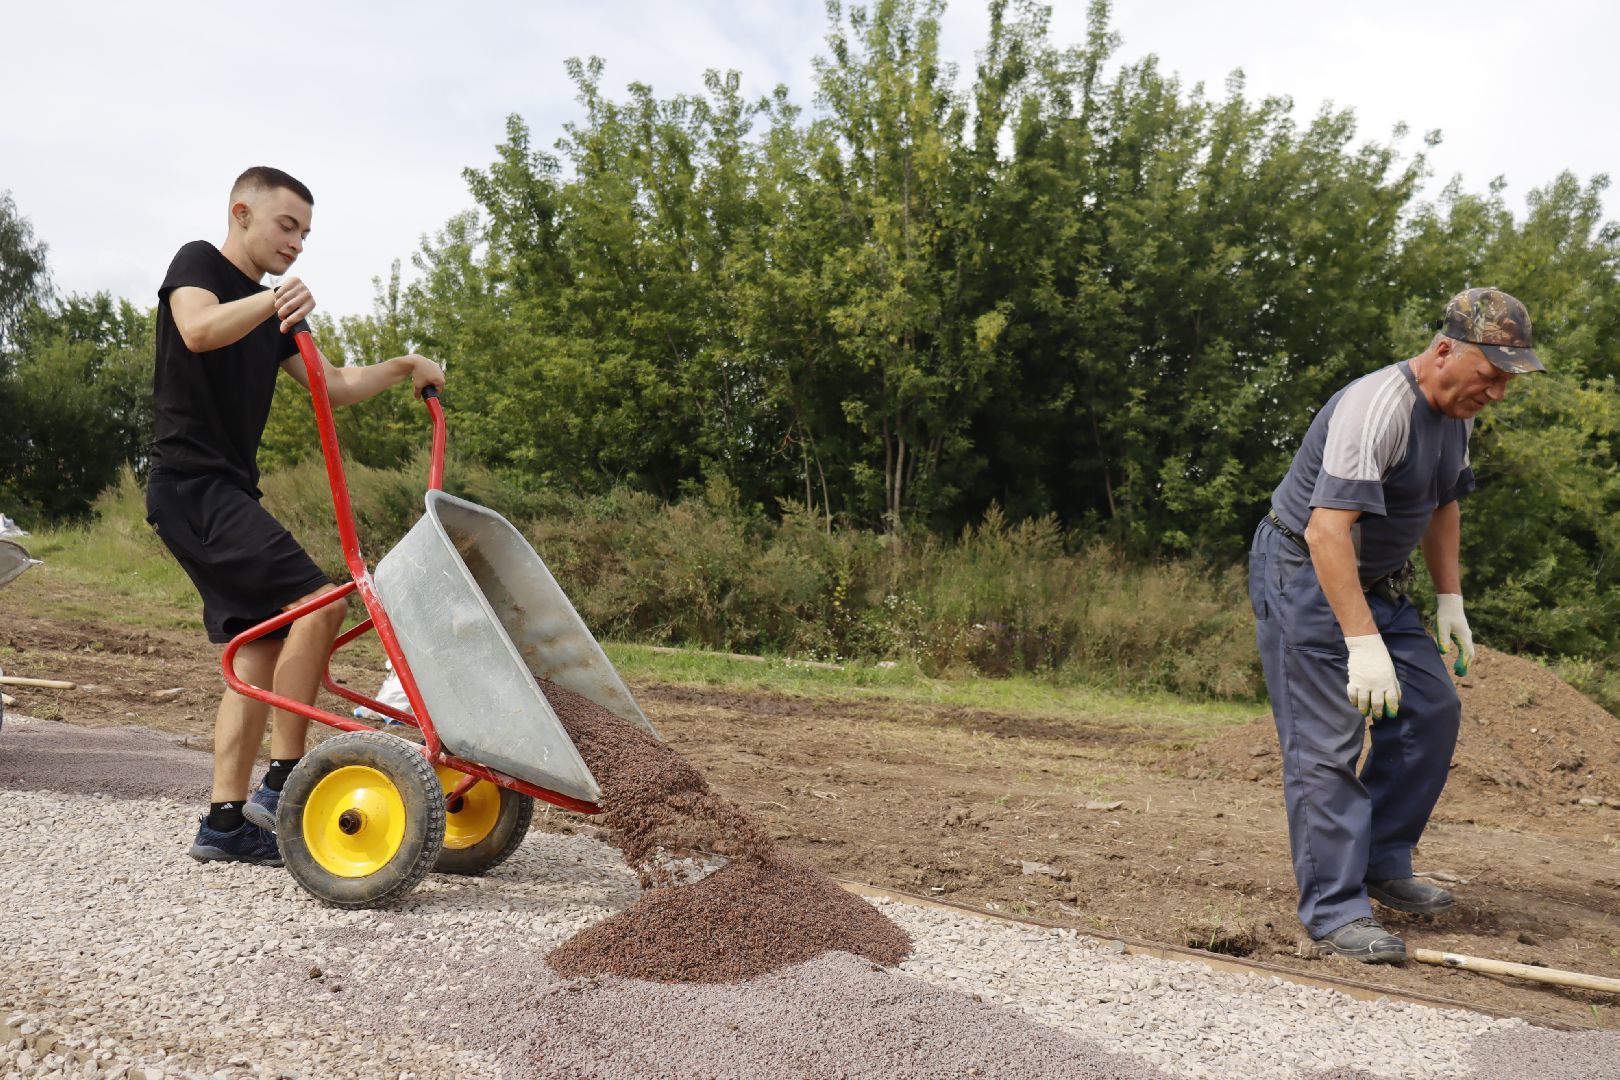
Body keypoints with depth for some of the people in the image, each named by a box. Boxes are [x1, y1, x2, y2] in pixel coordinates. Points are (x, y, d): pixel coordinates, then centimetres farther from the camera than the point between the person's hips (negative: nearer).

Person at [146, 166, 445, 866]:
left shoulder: (268, 312, 22)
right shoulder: (198, 263, -3)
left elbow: (333, 386, 23)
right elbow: (199, 330, -26)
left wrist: (402, 369, 10)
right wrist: (270, 301, -41)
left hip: (227, 493, 10)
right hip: (193, 484, -10)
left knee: (260, 654, 5)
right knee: (316, 602, -20)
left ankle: (226, 823, 7)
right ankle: (281, 785, -14)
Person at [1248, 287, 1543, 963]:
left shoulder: (1457, 414, 4)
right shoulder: (1377, 408, -27)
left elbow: (1442, 504, 21)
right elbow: (1326, 531, -35)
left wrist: (1450, 599, 15)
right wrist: (1363, 642, -39)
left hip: (1377, 582, 9)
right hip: (1303, 575, -9)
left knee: (1431, 710, 7)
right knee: (1328, 744, -10)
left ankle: (1383, 864, 19)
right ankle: (1335, 911, -4)